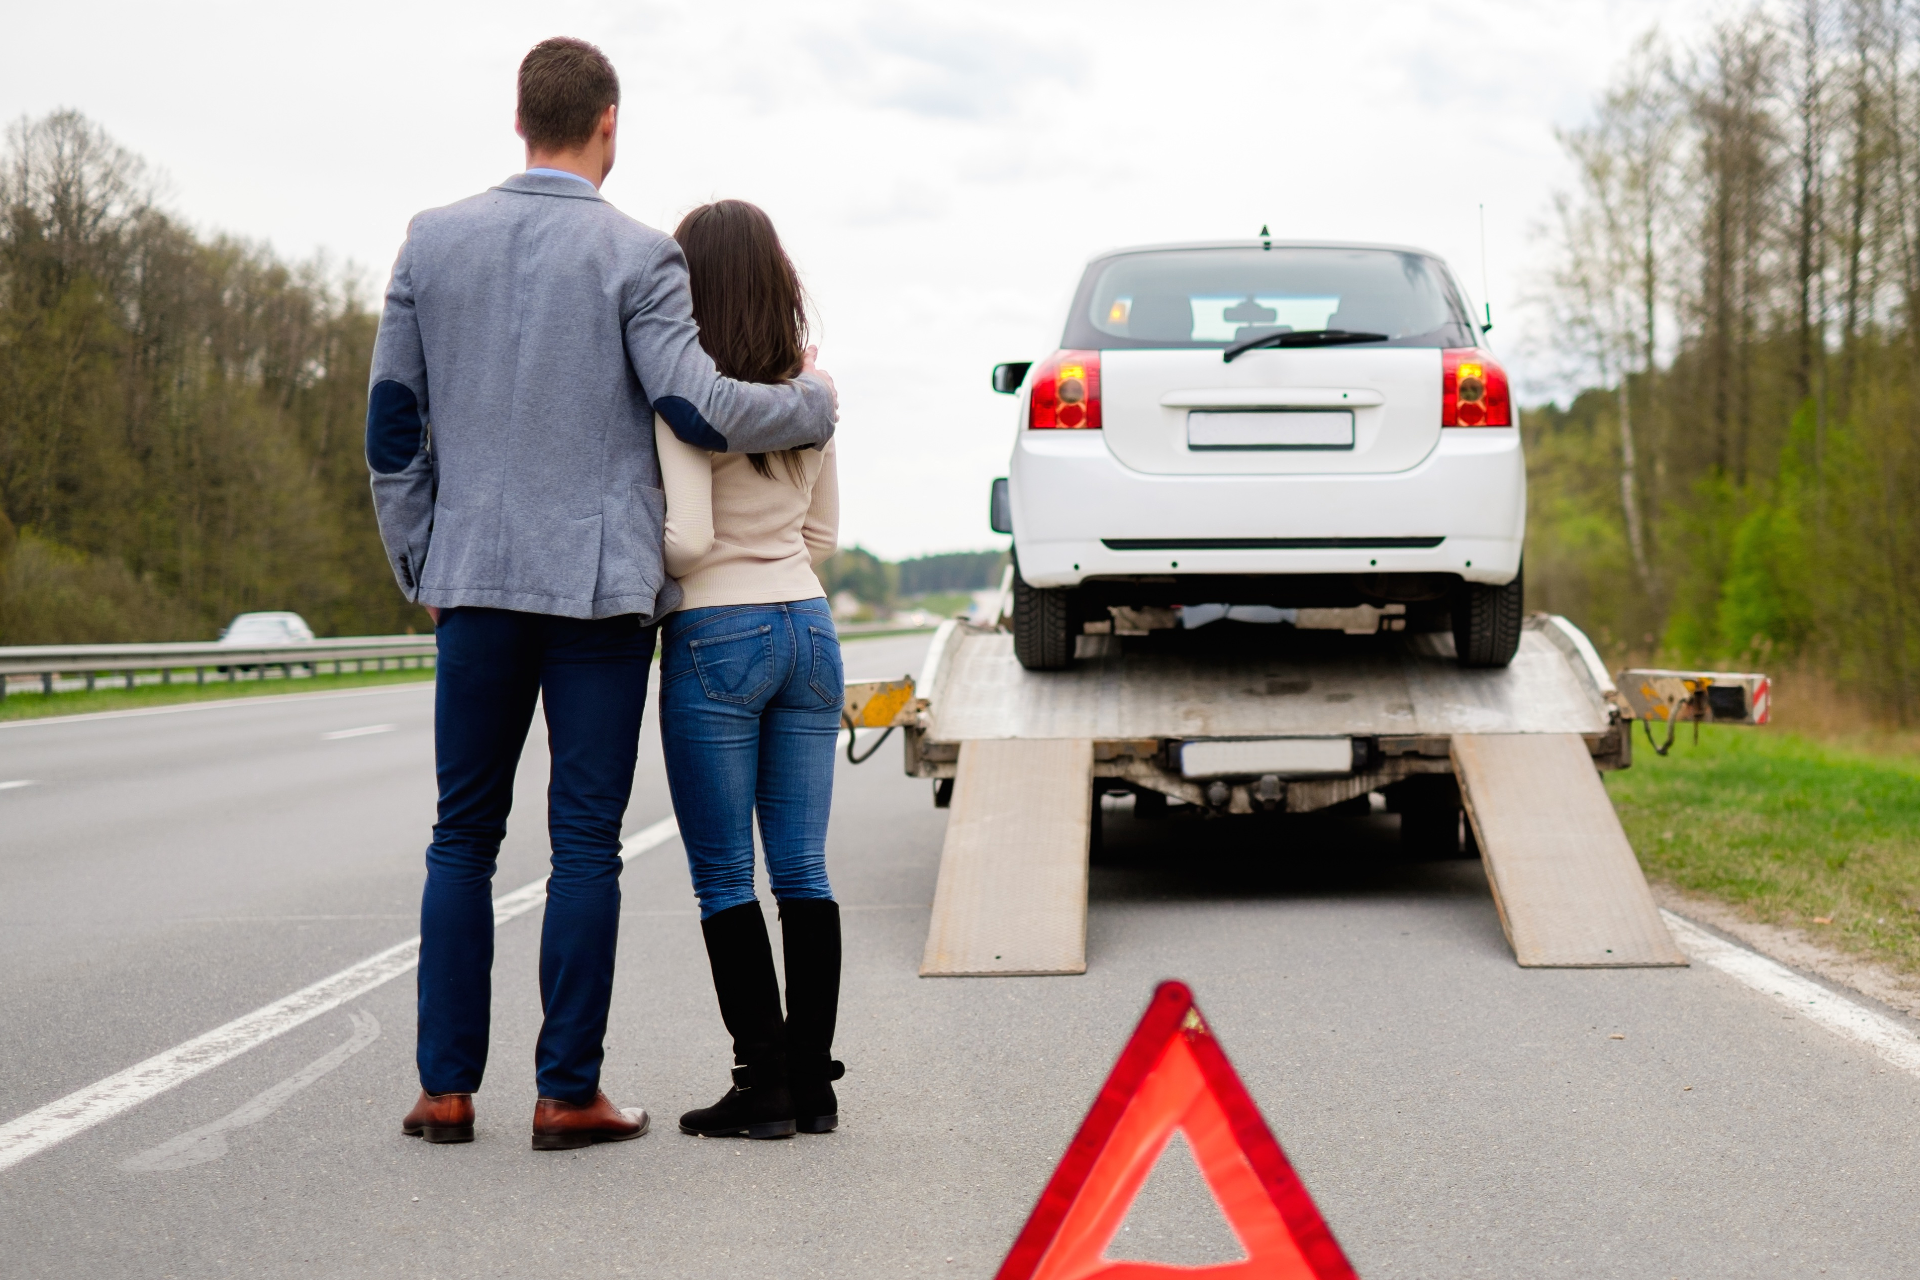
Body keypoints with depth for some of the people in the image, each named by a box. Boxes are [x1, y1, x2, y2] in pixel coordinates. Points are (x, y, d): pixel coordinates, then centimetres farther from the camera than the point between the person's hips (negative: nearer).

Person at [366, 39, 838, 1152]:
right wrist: (813, 399, 4)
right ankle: (569, 1093, 3)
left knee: (464, 836, 11)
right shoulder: (637, 257, -6)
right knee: (586, 842, 1)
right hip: (601, 583, -3)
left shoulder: (434, 241, 7)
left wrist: (420, 563, 17)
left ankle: (446, 1087, 10)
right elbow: (697, 408, -13)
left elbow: (392, 421, 9)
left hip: (474, 582, 3)